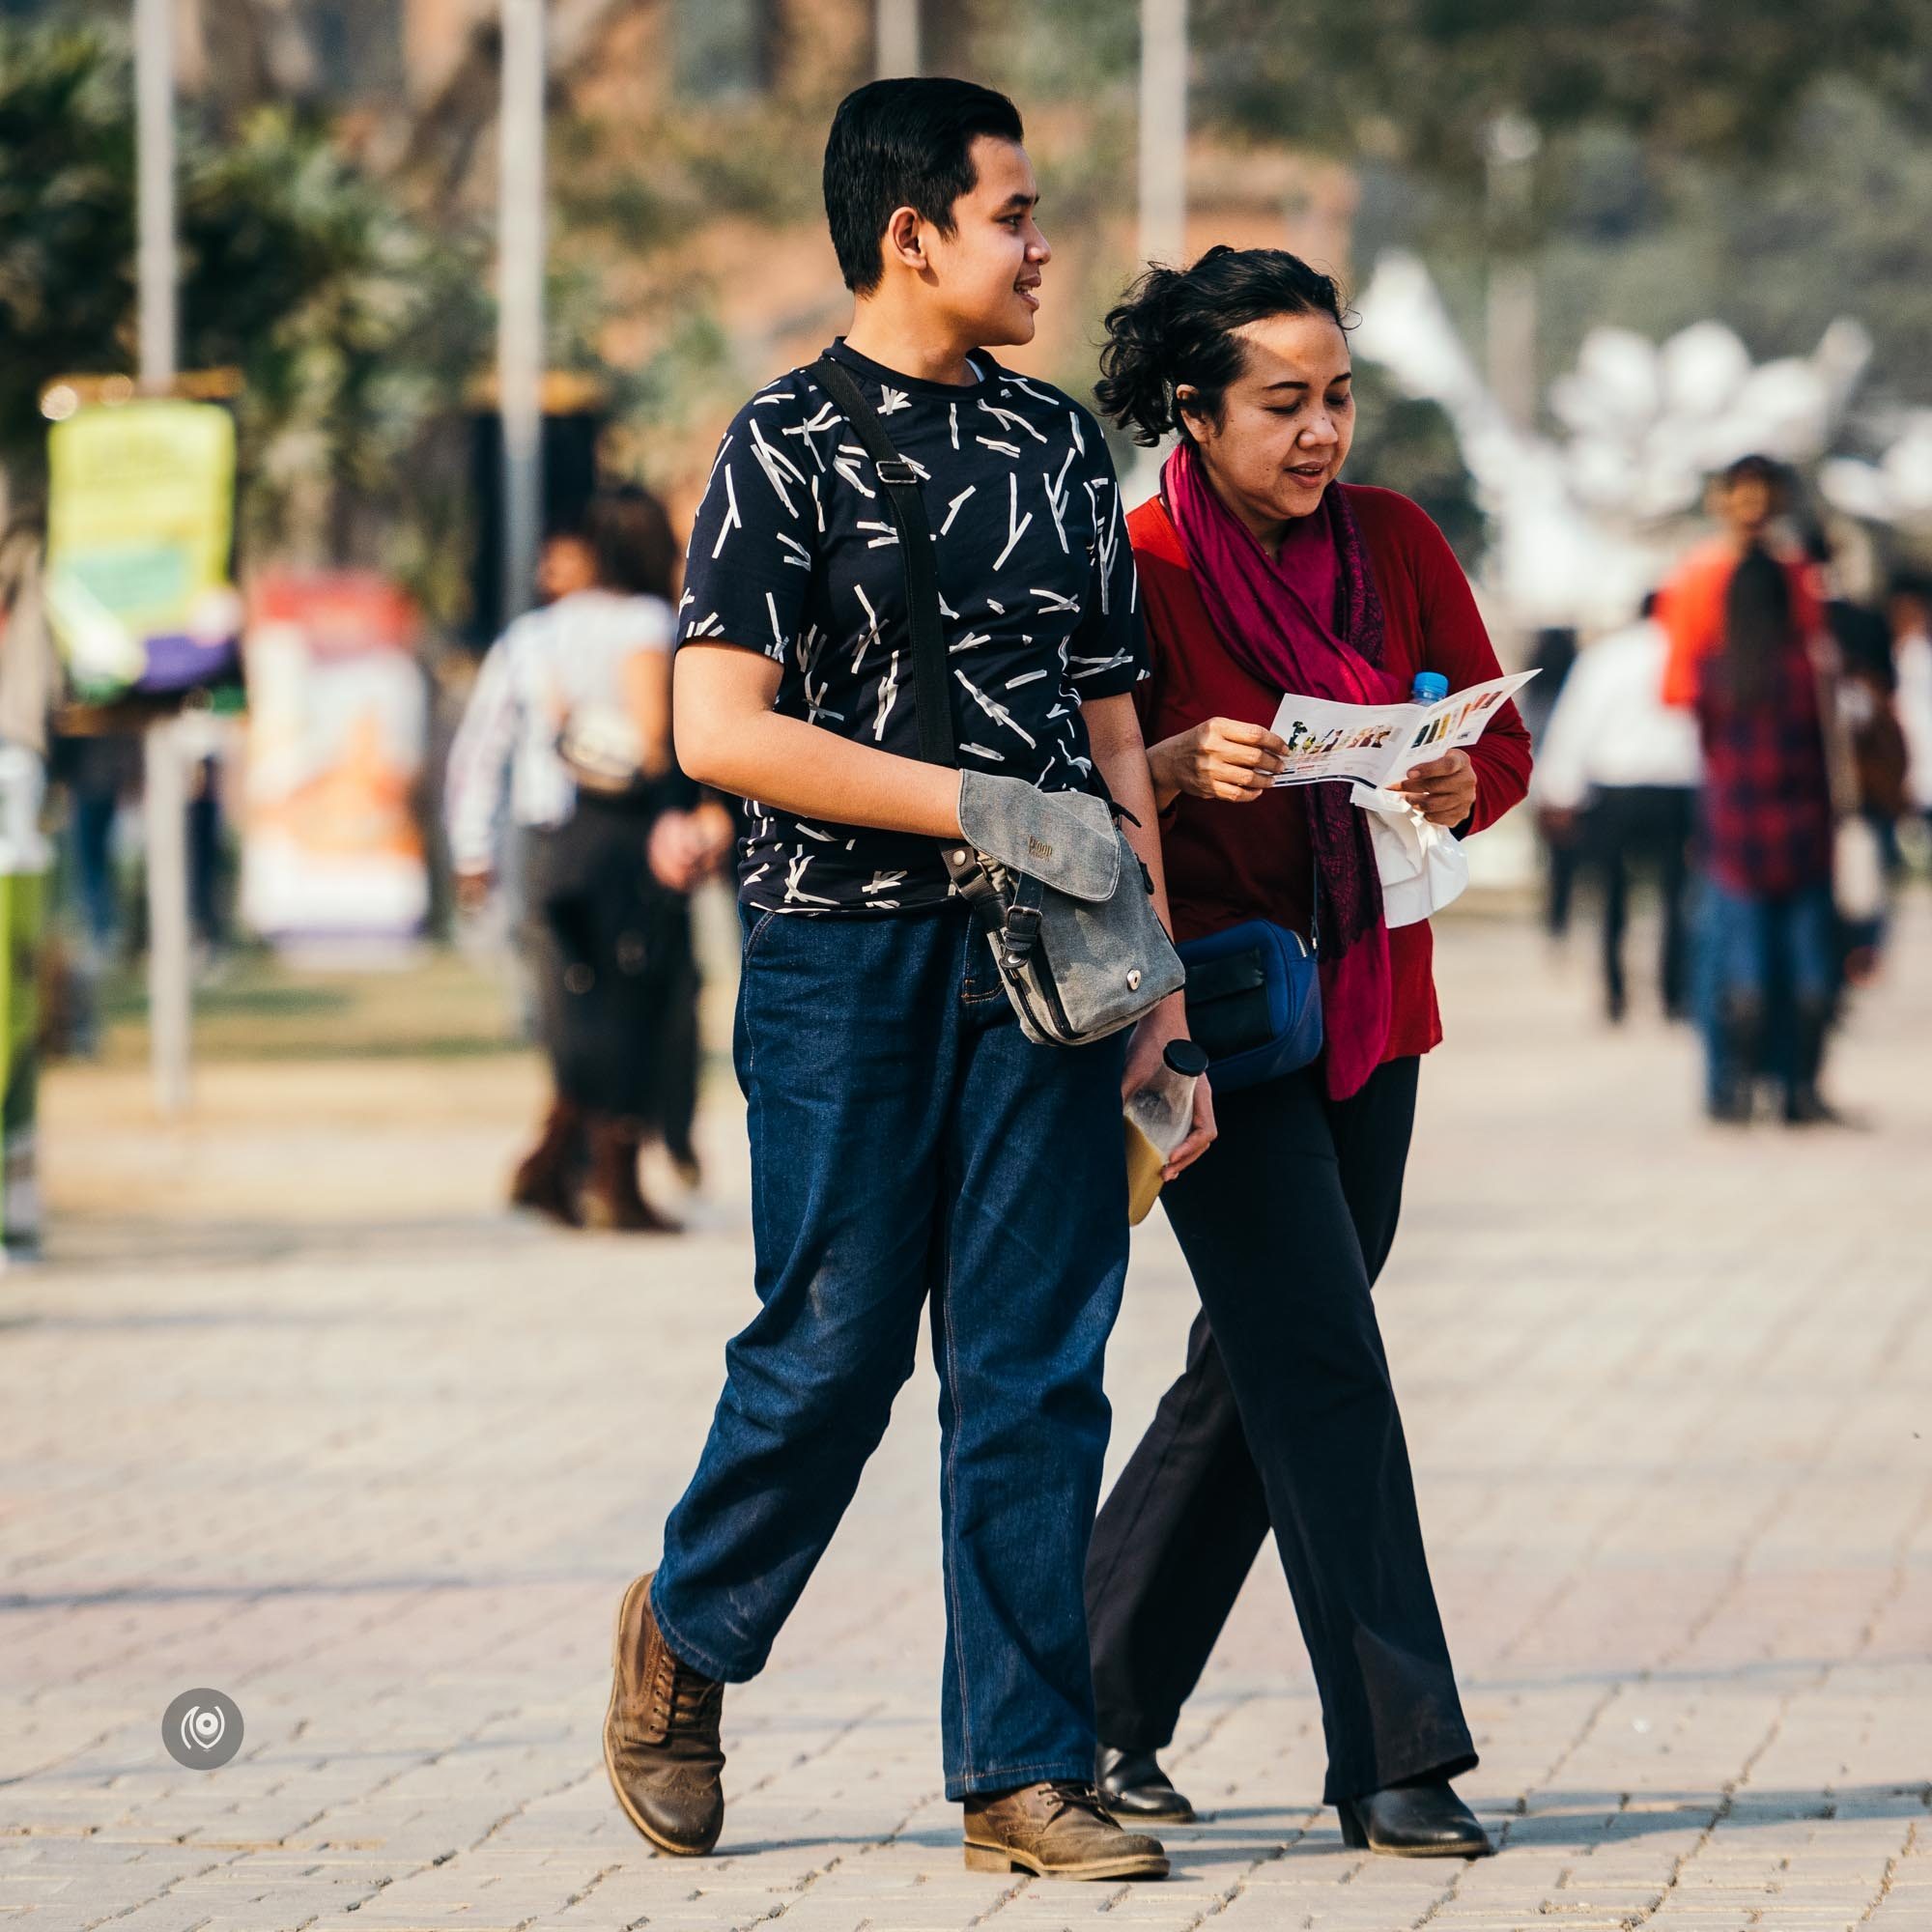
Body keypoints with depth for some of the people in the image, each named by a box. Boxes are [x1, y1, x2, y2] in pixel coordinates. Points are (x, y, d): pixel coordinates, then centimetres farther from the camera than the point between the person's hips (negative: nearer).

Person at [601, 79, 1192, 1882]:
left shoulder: (1059, 441, 13)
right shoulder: (790, 445, -4)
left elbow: (1109, 724, 15)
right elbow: (720, 729, -12)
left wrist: (1159, 974, 10)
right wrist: (971, 805, -15)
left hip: (1042, 969, 4)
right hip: (848, 956, -4)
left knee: (1035, 1367, 1)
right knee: (833, 1345, 1)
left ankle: (1024, 1771, 5)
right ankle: (686, 1635, 27)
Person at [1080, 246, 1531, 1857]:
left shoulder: (1392, 542, 3)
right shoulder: (1135, 567, -11)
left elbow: (1503, 741, 7)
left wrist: (1459, 787, -15)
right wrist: (1179, 766, -28)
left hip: (1368, 1006, 6)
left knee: (1258, 1365, 10)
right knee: (1321, 1360, -12)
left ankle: (1105, 1708, 23)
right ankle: (1396, 1758, -11)